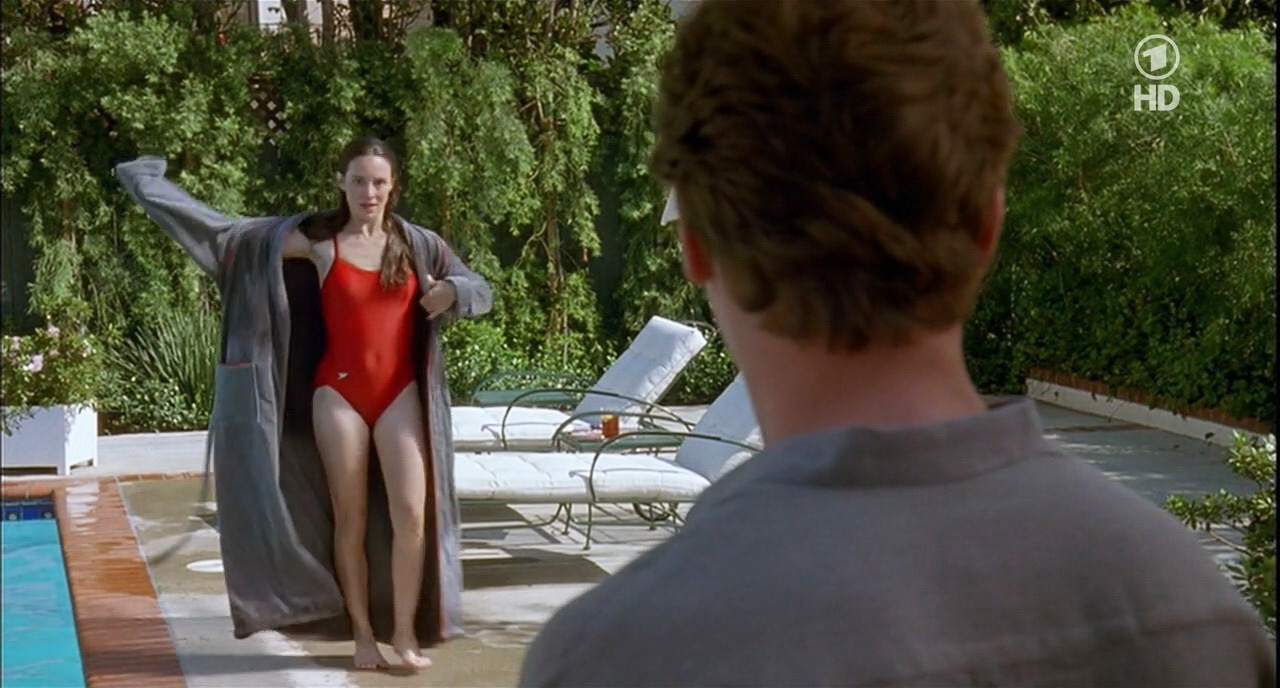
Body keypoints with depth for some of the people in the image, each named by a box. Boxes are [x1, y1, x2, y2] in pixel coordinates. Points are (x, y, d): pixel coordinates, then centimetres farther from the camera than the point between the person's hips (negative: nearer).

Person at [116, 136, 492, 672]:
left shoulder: (416, 244, 5)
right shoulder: (316, 239, 0)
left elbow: (481, 290, 11)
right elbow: (232, 236, 4)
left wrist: (451, 291, -13)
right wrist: (151, 186, 4)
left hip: (400, 395, 1)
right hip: (339, 393, -1)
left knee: (412, 514, -7)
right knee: (350, 518, 4)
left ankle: (406, 633, 4)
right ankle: (362, 633, 12)